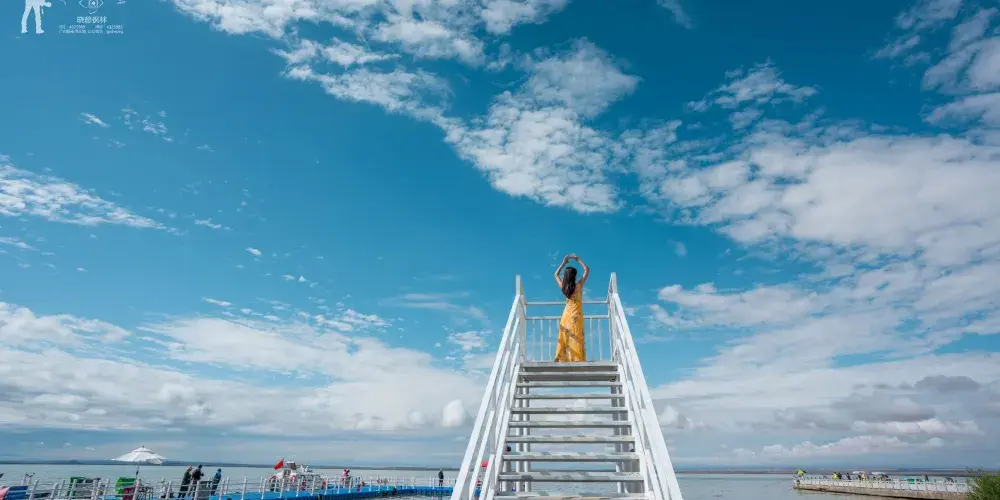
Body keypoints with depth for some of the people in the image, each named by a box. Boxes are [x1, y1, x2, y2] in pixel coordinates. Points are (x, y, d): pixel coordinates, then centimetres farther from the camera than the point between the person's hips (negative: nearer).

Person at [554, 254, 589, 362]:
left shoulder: (563, 287, -5)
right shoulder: (578, 286, -16)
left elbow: (556, 274, 15)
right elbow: (587, 270, -7)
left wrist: (563, 263, 13)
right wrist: (578, 259, -1)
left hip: (566, 315, 4)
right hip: (576, 316, -4)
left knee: (565, 340, 10)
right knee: (576, 340, -1)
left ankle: (562, 359, 12)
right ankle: (577, 360, -3)